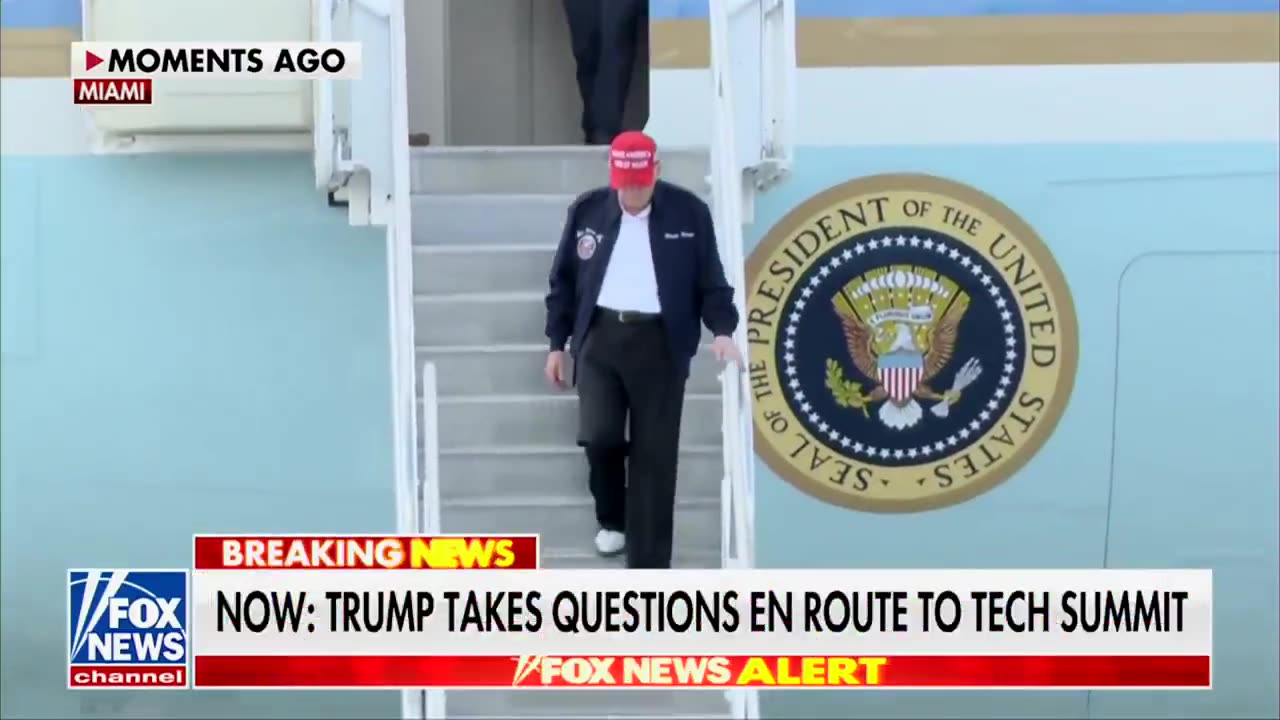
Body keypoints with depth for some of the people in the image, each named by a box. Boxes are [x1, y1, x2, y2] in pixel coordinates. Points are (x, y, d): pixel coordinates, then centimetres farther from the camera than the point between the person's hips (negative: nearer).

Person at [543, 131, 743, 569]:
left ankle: (648, 569, 3)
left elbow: (711, 280, 4)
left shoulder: (689, 212, 1)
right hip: (600, 337, 2)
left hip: (659, 342, -1)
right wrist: (557, 343, 11)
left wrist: (722, 329, -11)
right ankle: (612, 519, 19)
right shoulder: (587, 210, 6)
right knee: (598, 435, -13)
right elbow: (564, 280, 13)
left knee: (654, 456, -2)